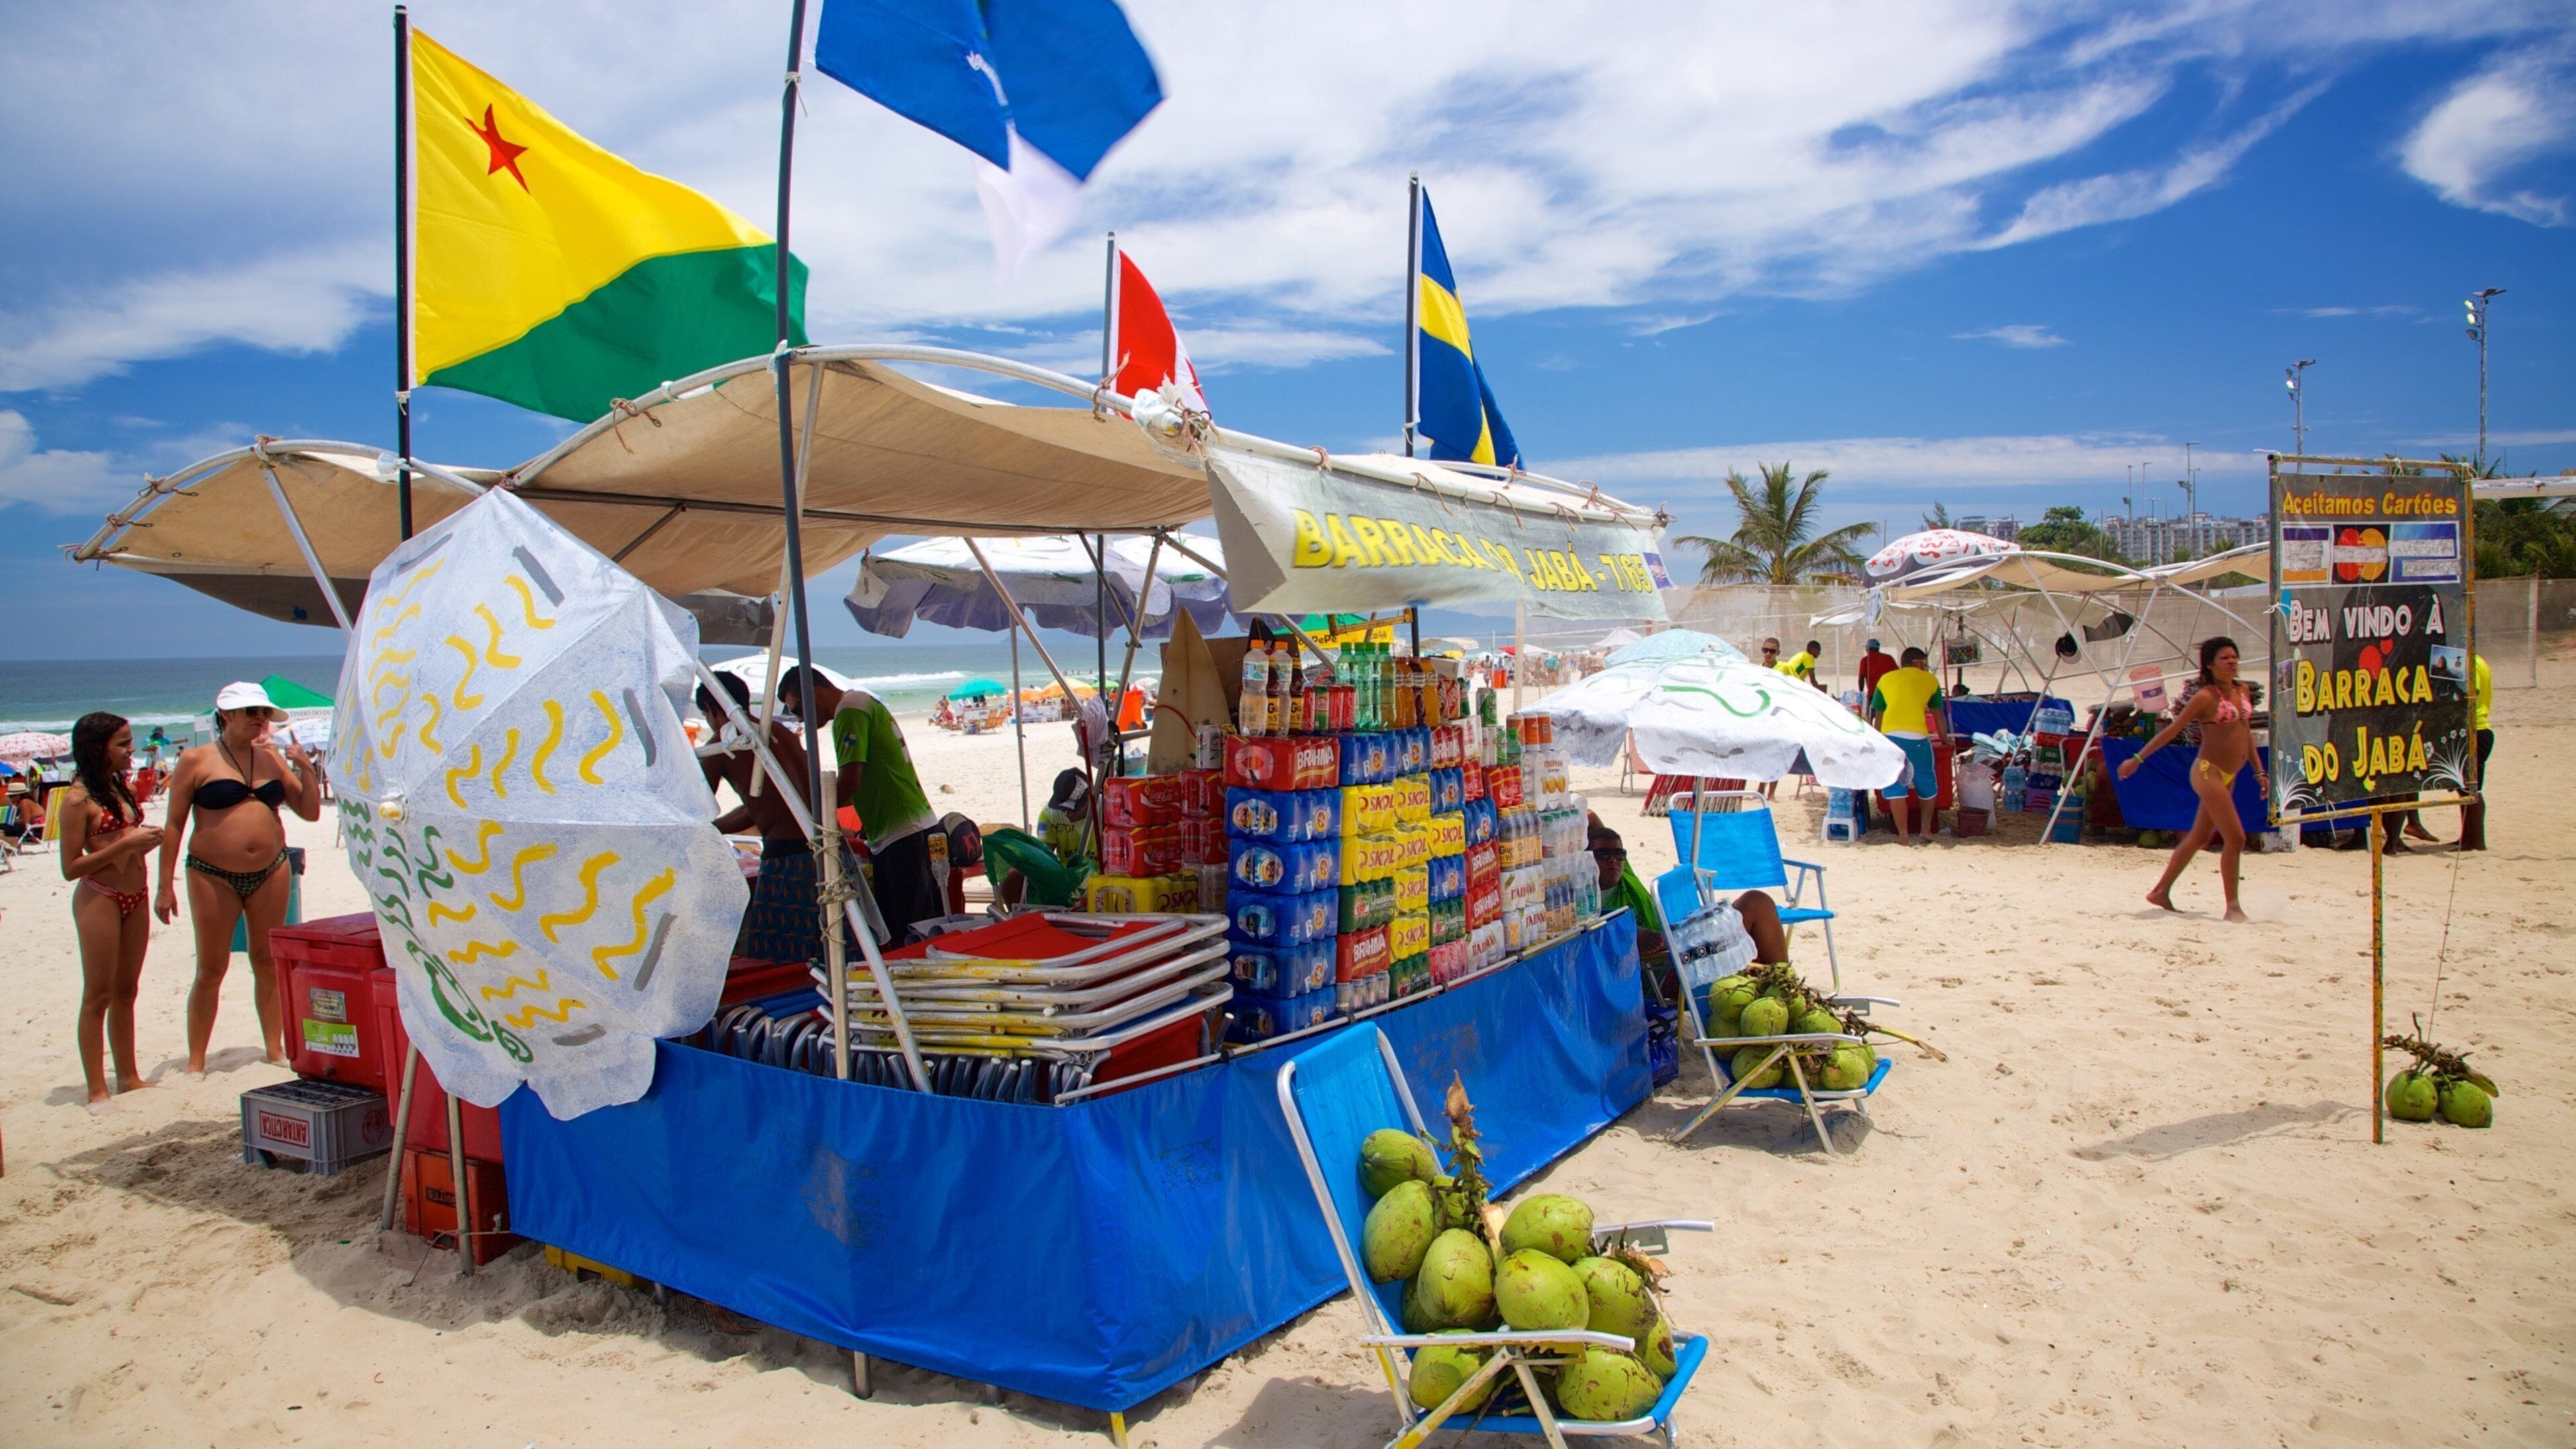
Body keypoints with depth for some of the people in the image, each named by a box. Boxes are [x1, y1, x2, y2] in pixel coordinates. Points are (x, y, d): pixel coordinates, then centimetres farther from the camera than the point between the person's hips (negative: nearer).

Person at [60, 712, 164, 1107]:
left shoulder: (123, 787, 10)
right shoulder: (79, 798, -12)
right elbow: (71, 868, -14)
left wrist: (147, 840, 2)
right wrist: (125, 844, -20)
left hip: (136, 896, 7)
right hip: (99, 899, -7)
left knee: (126, 991, 14)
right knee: (98, 995, -1)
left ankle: (128, 1077, 22)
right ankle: (97, 1089, 4)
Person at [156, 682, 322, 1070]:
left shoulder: (271, 758, 10)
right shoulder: (197, 760, -1)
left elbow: (310, 812, 11)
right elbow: (173, 825, -1)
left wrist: (305, 769, -4)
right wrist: (166, 886, -4)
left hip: (270, 873, 3)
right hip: (214, 876, -3)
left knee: (269, 963, 9)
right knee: (211, 969, 2)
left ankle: (276, 1051, 16)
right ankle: (196, 1061, 12)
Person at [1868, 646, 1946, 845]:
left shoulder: (1886, 679, 20)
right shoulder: (1930, 679, 17)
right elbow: (1938, 715, 25)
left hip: (1890, 735, 1)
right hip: (1917, 737, -1)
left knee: (1896, 787, 4)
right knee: (1927, 785, 17)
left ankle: (1904, 836, 3)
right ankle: (1926, 831, 27)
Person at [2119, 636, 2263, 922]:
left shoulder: (2243, 692, 10)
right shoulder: (2206, 697, -11)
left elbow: (2246, 733, 19)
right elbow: (2172, 730, -10)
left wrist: (2259, 771, 15)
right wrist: (2138, 758, -10)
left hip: (2228, 777, 8)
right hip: (2208, 772, -8)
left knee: (2200, 837, 13)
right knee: (2235, 838, -10)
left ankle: (2161, 892, 22)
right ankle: (2233, 907, -2)